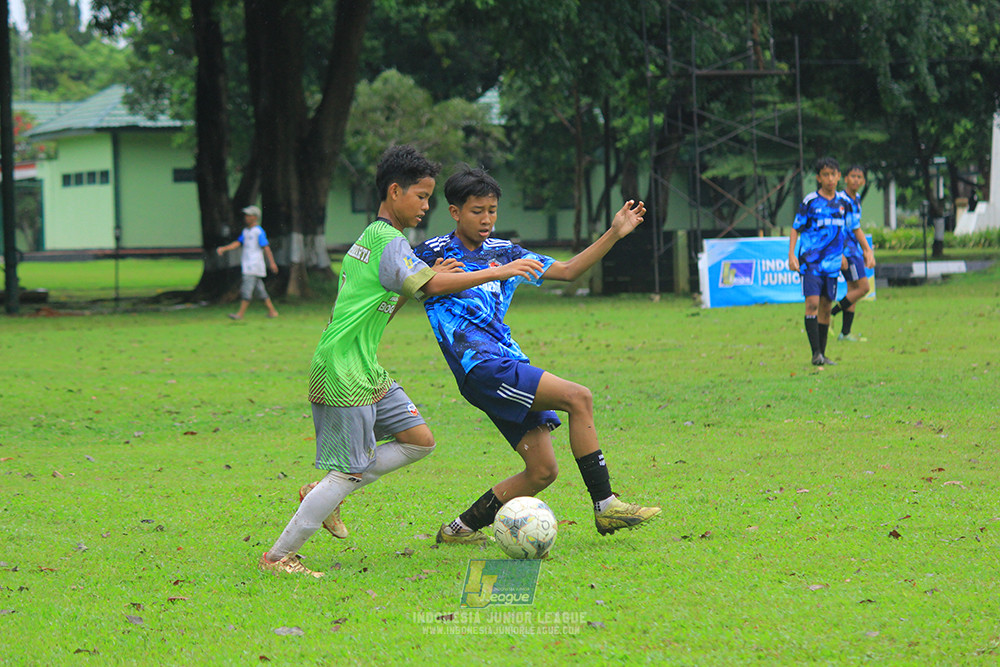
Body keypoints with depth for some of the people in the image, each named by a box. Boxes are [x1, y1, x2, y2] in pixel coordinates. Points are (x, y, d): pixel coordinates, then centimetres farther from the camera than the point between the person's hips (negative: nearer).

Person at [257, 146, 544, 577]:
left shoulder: (371, 238, 18)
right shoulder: (389, 242, -13)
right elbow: (429, 286, -25)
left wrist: (429, 278, 11)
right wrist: (498, 272, -22)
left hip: (366, 370, 10)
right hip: (345, 372, -10)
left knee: (419, 440, 9)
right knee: (349, 472, -7)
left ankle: (326, 494, 13)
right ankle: (277, 557, 0)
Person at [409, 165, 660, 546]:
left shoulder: (502, 253, 19)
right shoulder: (433, 254, 2)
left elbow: (568, 271, 20)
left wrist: (615, 234, 12)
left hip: (511, 367, 8)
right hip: (482, 368, -8)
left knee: (542, 471, 0)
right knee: (578, 397, -21)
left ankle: (461, 529, 12)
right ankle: (604, 507, -18)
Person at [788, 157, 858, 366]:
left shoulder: (844, 202, 8)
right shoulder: (810, 201, -4)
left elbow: (851, 228, 19)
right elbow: (796, 229, 0)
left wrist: (842, 255, 18)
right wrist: (791, 255, -10)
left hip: (832, 262, 4)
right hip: (811, 260, -4)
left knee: (826, 307, 7)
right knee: (812, 303, -15)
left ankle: (822, 354, 15)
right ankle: (815, 353, -15)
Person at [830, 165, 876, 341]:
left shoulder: (856, 199, 14)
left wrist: (867, 250, 24)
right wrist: (840, 254, -24)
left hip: (855, 249, 9)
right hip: (846, 250, -9)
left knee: (853, 290, 7)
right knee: (863, 287, -12)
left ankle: (845, 332, 9)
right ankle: (830, 314, -5)